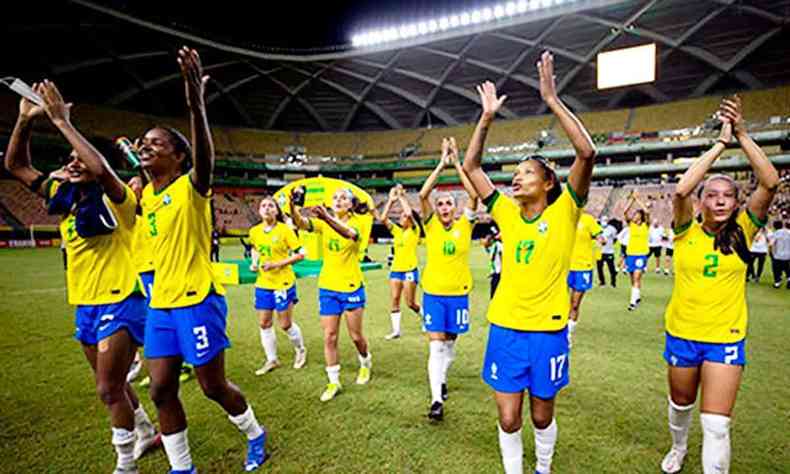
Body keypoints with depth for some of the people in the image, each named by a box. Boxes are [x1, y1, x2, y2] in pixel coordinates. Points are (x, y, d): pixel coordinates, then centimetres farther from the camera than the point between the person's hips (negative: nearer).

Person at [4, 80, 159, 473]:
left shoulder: (116, 201, -15)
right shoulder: (63, 198, 6)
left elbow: (101, 169, -36)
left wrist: (62, 121, -29)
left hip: (120, 304, -8)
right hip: (84, 306, 8)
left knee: (109, 389, -3)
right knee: (112, 385, 20)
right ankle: (146, 433, 42)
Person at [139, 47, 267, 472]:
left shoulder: (191, 186, -12)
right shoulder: (146, 194, 8)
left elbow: (205, 157, -34)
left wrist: (197, 106, -51)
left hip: (197, 301, -7)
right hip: (160, 303, 7)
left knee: (213, 386, 5)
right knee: (161, 391, 9)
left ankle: (255, 435, 33)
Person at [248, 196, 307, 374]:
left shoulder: (285, 230, -13)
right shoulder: (255, 231, 1)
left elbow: (300, 254, -13)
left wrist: (277, 264, -19)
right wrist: (254, 263, 3)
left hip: (283, 283, -5)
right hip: (263, 284, 5)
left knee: (285, 324, 4)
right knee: (264, 323, 9)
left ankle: (301, 350, 31)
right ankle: (271, 360, 26)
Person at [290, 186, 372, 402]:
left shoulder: (357, 223, -9)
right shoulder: (323, 222, 0)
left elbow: (350, 233, -34)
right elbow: (301, 223, -20)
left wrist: (327, 217, -52)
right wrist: (293, 206, -41)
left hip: (352, 287, -3)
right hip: (327, 287, 3)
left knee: (356, 335, 10)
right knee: (329, 337, 5)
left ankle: (366, 363, 40)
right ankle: (334, 382, 19)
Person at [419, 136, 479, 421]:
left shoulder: (464, 225, 0)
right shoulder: (431, 225, -1)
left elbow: (475, 195, -13)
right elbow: (423, 194, -14)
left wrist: (457, 165, -12)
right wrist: (441, 164, -13)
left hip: (458, 293, 1)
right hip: (433, 293, -1)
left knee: (449, 342, 16)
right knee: (436, 345, -5)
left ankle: (441, 381, 38)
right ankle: (437, 400, -4)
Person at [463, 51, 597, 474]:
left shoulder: (563, 212, -6)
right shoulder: (507, 213, 2)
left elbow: (587, 153, -19)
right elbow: (471, 166, 4)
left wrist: (552, 100, -19)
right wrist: (486, 118, -1)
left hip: (547, 331, -2)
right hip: (504, 328, 2)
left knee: (541, 416, 17)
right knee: (508, 419, 9)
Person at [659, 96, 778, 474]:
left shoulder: (742, 230, -5)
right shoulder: (687, 230, -8)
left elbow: (770, 183, -19)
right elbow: (681, 190, -26)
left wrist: (742, 135, -20)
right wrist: (720, 143, -21)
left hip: (726, 339, -1)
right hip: (682, 334, 1)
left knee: (716, 425, -6)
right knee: (681, 404, 23)